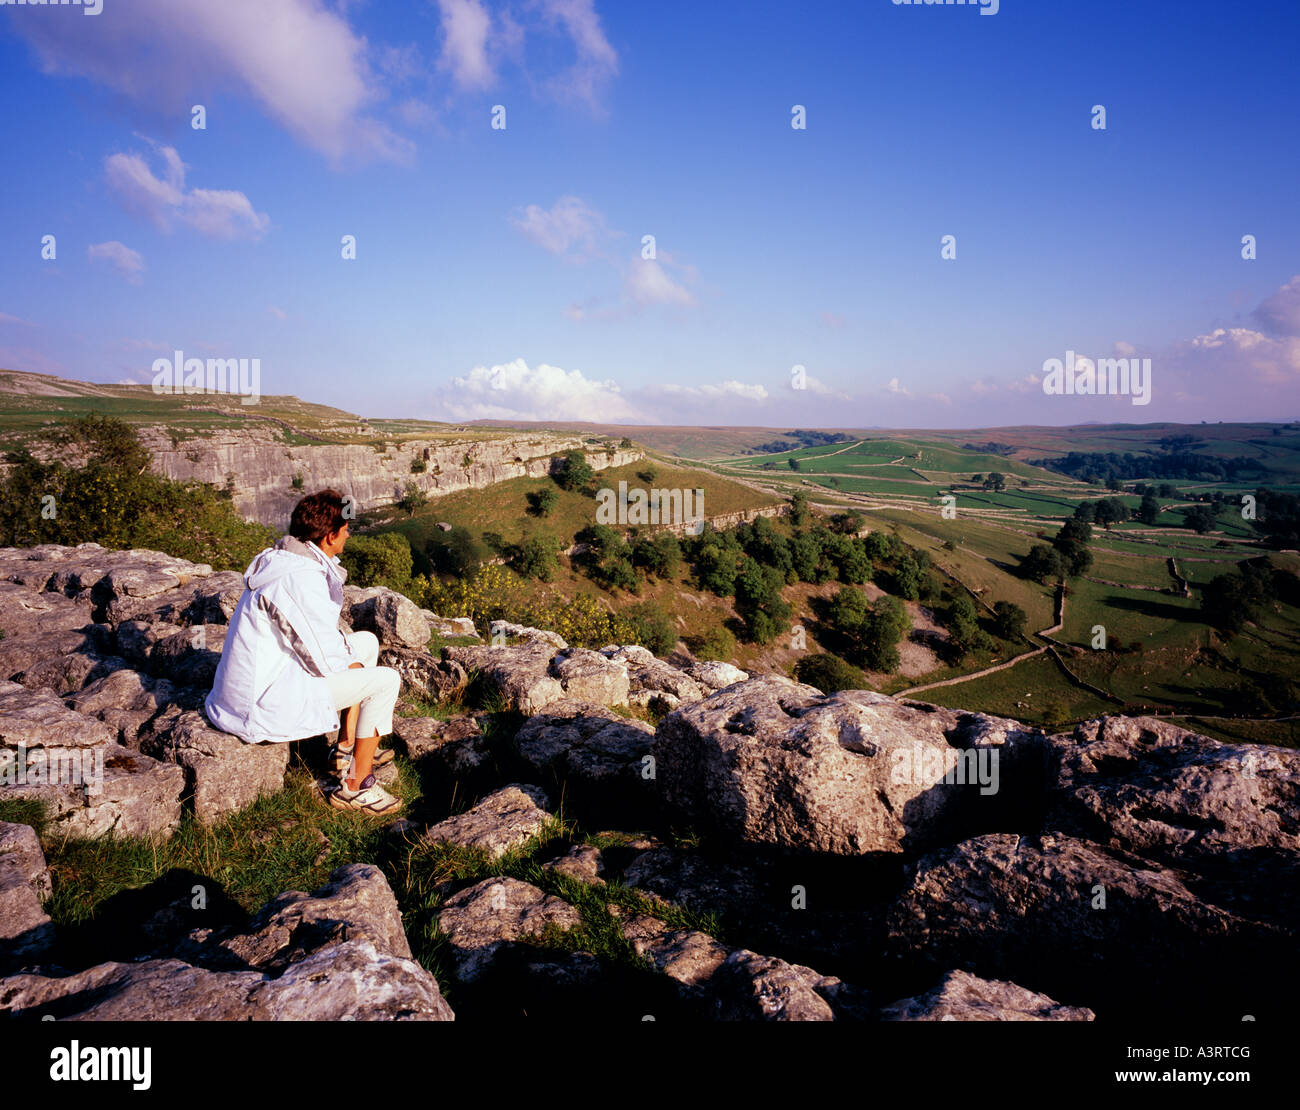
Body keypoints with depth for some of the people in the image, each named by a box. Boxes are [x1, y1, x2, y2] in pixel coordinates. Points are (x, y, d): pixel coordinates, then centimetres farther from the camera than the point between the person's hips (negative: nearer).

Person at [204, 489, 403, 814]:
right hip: (270, 701, -10)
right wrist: (350, 652, -2)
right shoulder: (300, 579, -26)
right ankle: (355, 786, 2)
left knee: (367, 641, 17)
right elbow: (327, 661, -21)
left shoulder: (281, 558, 6)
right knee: (385, 681, -10)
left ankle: (347, 747, 24)